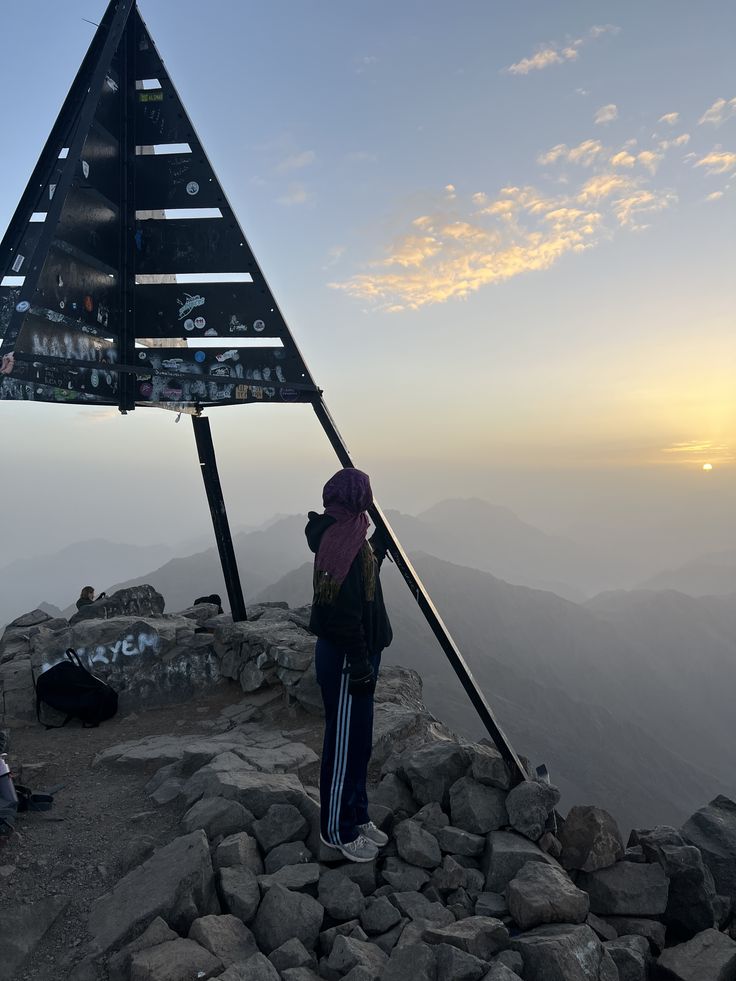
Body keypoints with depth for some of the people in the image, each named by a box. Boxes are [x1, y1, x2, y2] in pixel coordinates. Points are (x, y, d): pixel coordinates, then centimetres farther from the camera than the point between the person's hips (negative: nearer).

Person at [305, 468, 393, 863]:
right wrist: (359, 664, -23)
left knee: (358, 741, 20)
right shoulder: (340, 540, -23)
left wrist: (380, 545, 41)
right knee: (345, 744, 5)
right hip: (346, 659, -10)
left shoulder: (347, 535, 8)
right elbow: (343, 612, -26)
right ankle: (338, 830, 23)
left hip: (358, 654, 10)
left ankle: (357, 816, 36)